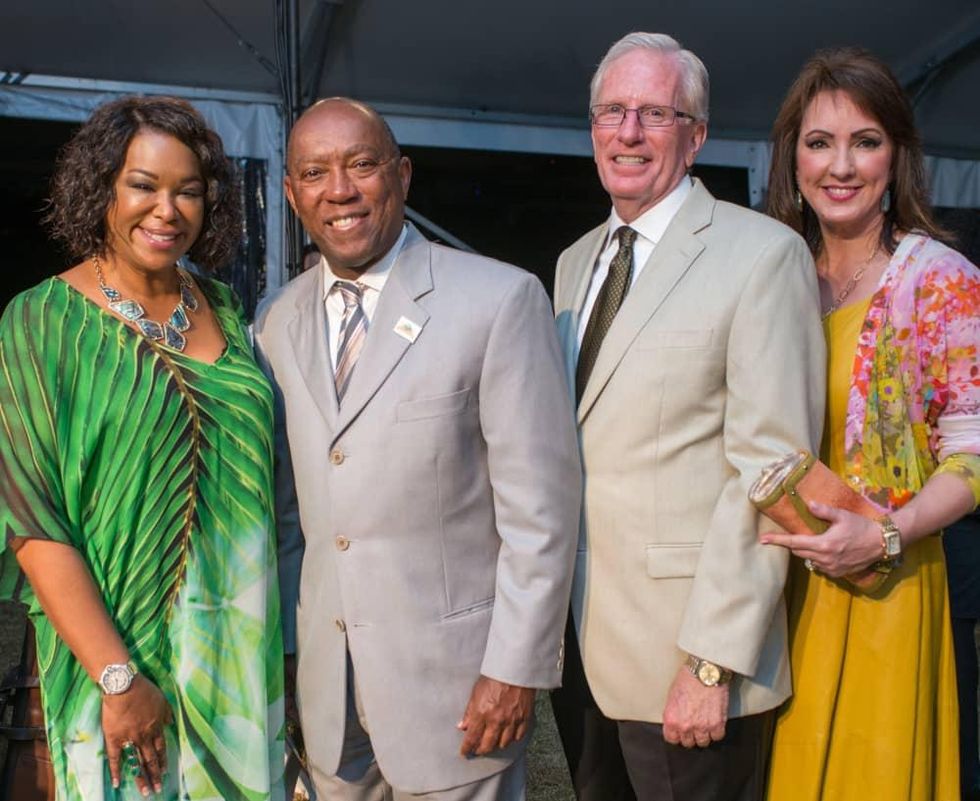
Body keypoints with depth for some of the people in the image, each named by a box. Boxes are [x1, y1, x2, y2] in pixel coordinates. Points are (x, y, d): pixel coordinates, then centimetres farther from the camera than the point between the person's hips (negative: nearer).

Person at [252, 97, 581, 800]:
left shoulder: (501, 300, -12)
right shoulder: (277, 322, 5)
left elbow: (540, 507, -13)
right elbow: (287, 503, 10)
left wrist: (515, 668, -13)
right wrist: (281, 643, 11)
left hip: (454, 678, -4)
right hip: (324, 683, 5)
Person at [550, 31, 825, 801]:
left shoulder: (763, 254, -11)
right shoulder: (574, 262, 11)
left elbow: (770, 471, -16)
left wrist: (712, 664, -19)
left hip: (683, 653, -6)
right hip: (577, 642, 6)